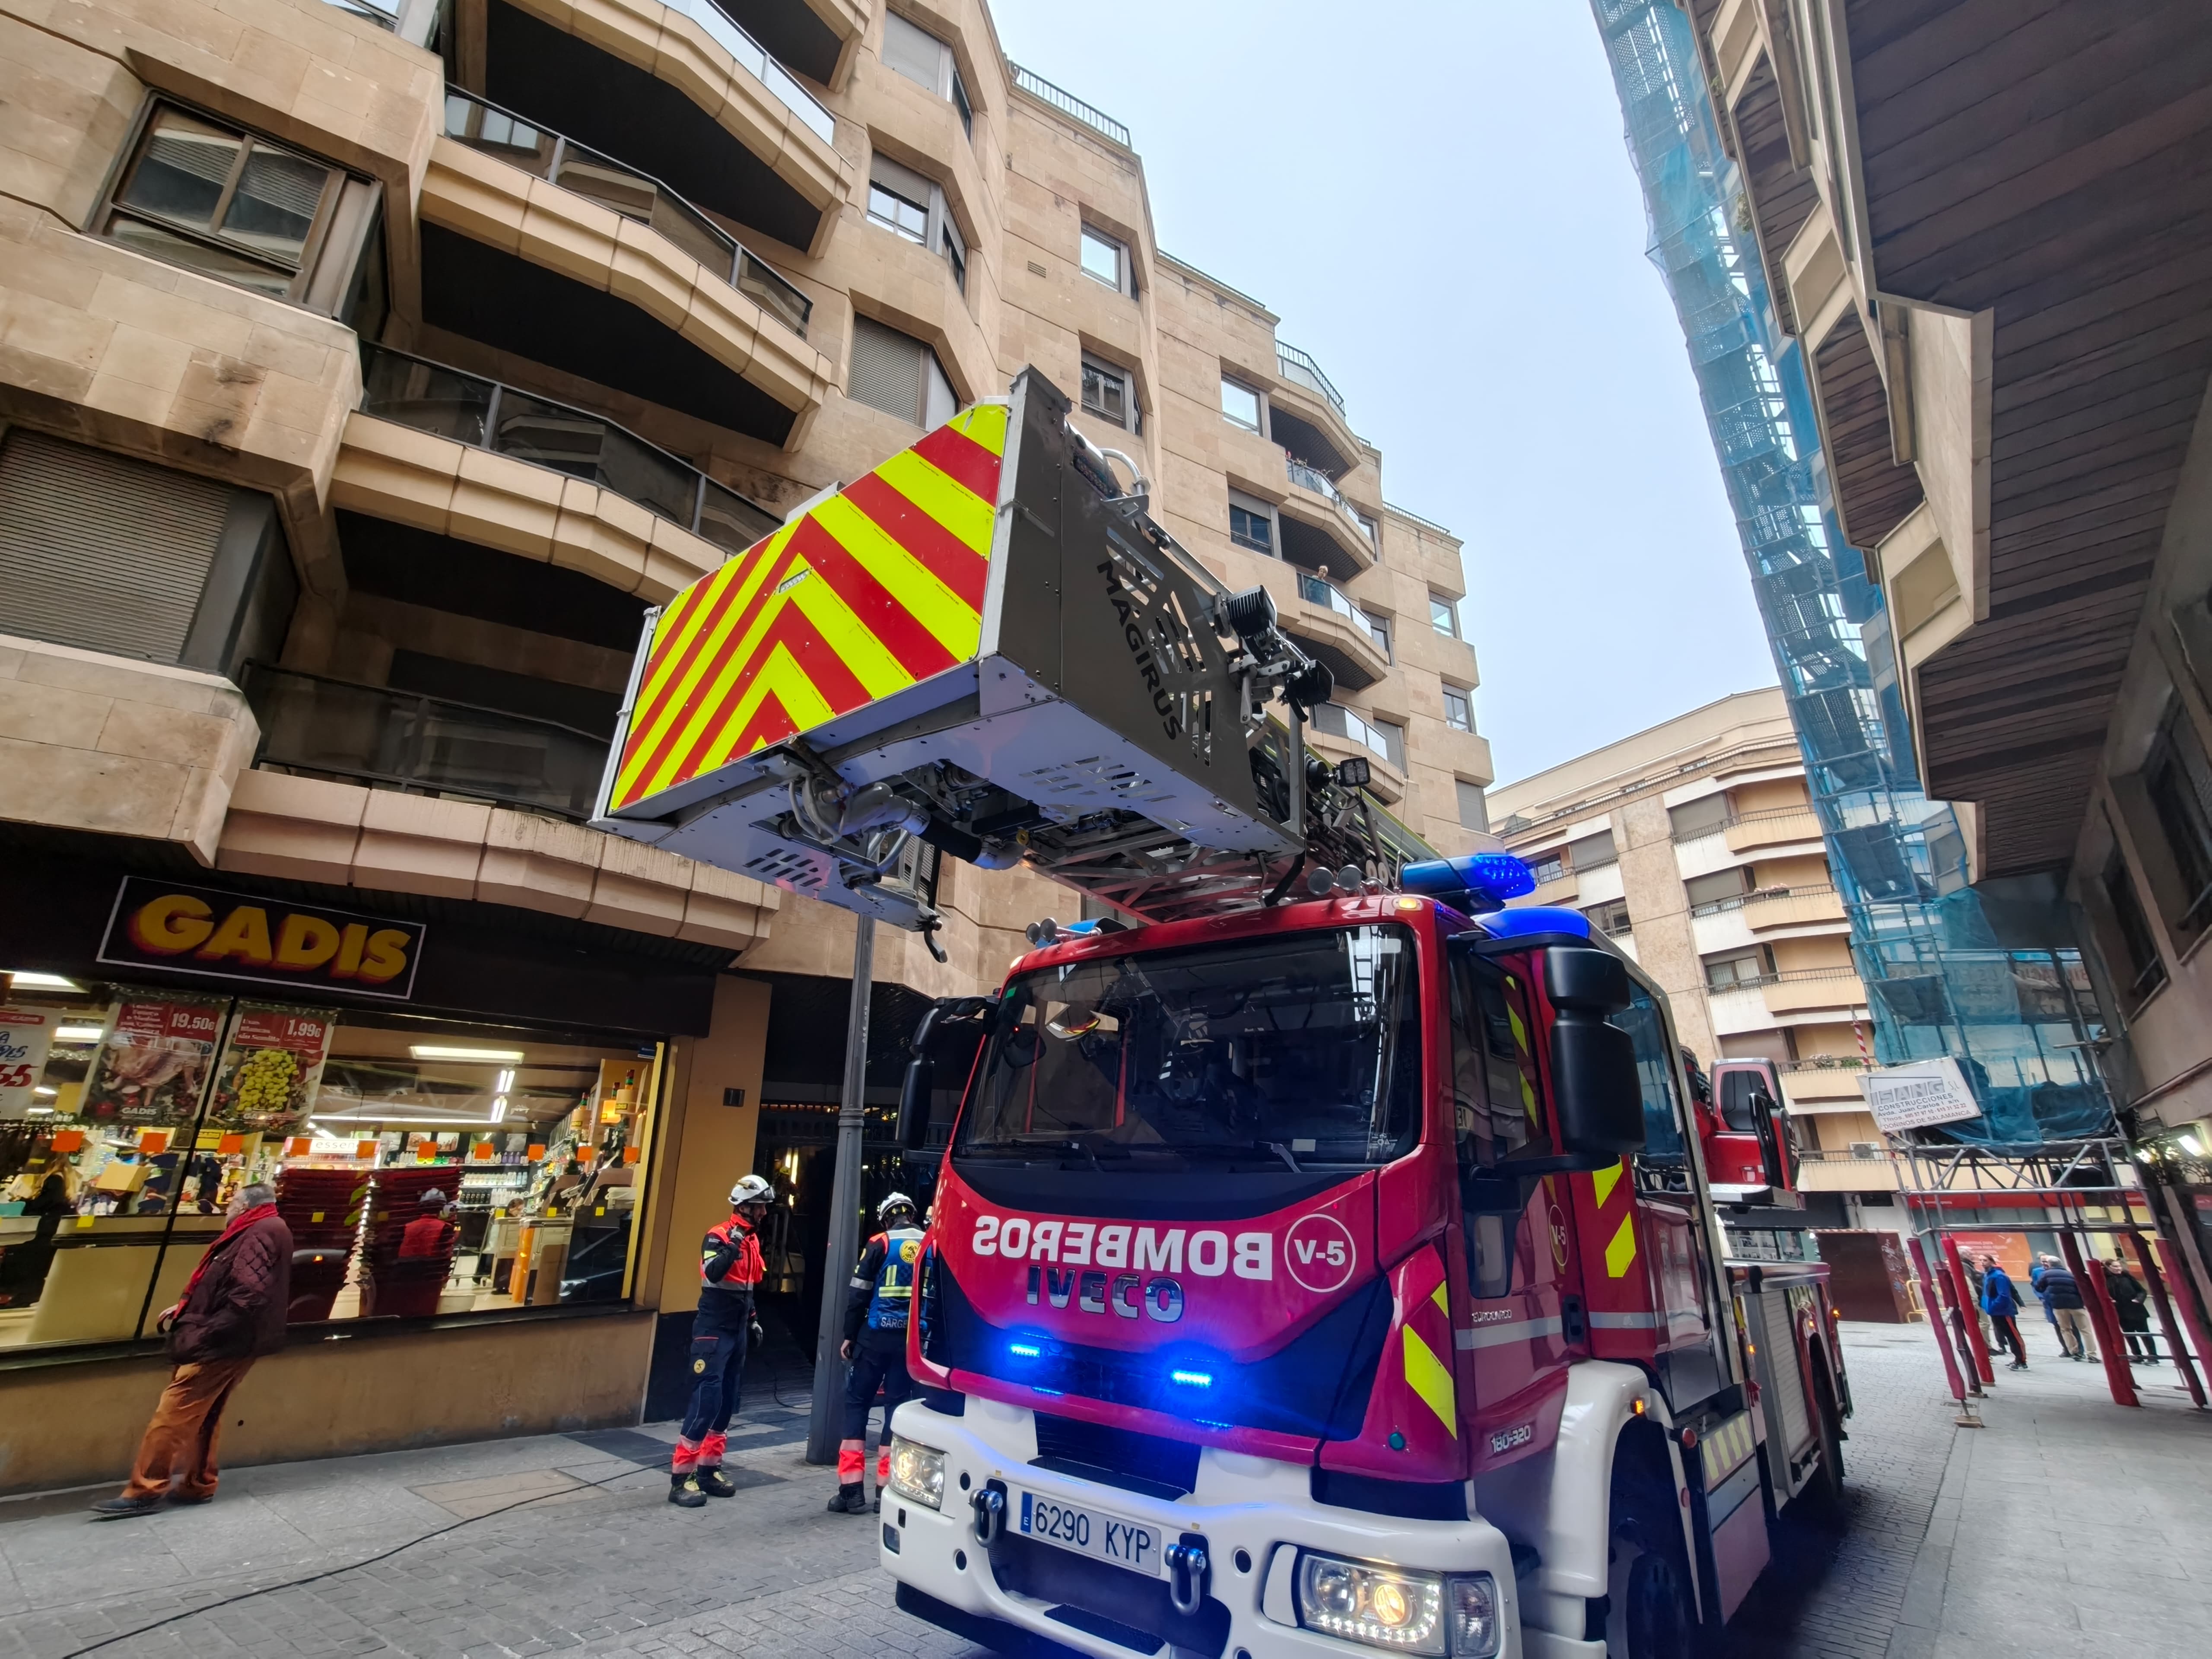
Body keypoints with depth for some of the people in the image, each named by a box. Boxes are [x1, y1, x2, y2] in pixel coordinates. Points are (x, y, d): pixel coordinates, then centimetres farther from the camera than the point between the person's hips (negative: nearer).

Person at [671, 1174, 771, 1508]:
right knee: (706, 1401, -9)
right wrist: (731, 1248, -43)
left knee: (726, 1404, 11)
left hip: (737, 1331, 8)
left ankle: (708, 1470, 21)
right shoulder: (718, 1235, -14)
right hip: (713, 1330, -8)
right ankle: (681, 1478, 0)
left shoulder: (753, 1239, 11)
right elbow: (712, 1274, -31)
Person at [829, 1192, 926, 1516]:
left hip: (876, 1335, -3)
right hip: (912, 1338, 3)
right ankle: (885, 1493, 11)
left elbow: (859, 1294, -4)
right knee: (897, 1407, 10)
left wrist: (849, 1335, 4)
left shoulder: (880, 1244, -4)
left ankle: (852, 1490, 7)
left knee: (857, 1402, 9)